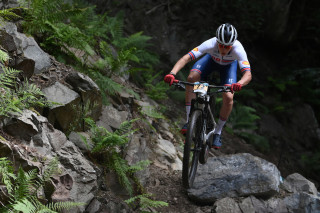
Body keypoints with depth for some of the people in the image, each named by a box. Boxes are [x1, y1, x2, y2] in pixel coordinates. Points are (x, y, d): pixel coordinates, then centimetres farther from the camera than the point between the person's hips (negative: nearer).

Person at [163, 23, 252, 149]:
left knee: (228, 98, -19)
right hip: (212, 59, 0)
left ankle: (217, 133, 4)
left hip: (229, 65, 0)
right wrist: (172, 73, -63)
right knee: (192, 78, -28)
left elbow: (248, 74, -47)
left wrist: (239, 84, -70)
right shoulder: (210, 44, -40)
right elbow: (186, 58, -46)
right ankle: (189, 121, -17)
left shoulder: (238, 50, -40)